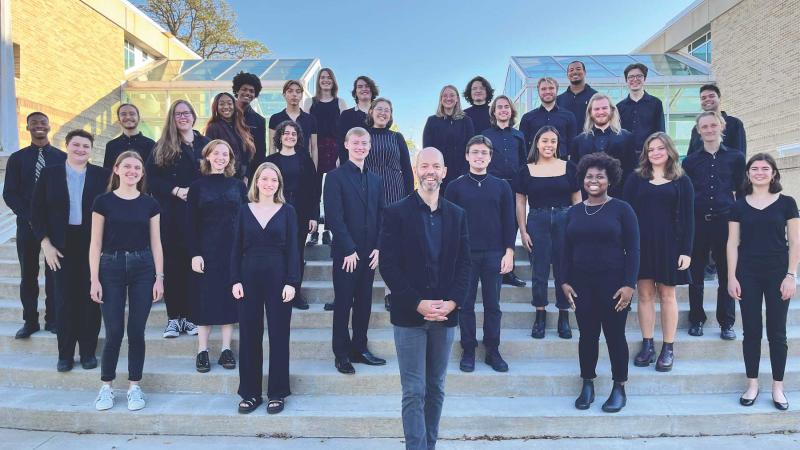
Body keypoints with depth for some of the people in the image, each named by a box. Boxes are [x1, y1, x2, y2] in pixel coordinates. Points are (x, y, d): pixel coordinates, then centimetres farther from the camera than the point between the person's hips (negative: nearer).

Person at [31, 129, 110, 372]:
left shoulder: (102, 175, 1)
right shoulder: (49, 174, 4)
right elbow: (37, 211, 4)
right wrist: (46, 243, -4)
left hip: (93, 246, -1)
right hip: (62, 247, 1)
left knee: (91, 299, 5)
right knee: (64, 300, 5)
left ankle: (88, 352, 18)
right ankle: (65, 354, 18)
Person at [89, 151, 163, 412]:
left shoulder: (149, 203, 5)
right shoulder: (103, 202, 1)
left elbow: (156, 243, 6)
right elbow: (96, 244, 1)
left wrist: (159, 277, 1)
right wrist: (94, 279, -5)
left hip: (143, 268, 1)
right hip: (112, 268, -1)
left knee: (136, 331, 5)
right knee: (114, 332, -1)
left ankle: (134, 387, 18)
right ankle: (106, 387, 18)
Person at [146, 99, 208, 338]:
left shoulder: (205, 144, 10)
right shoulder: (162, 147, 8)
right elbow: (150, 177, 0)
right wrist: (176, 190, -12)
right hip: (170, 214, 0)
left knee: (192, 263, 3)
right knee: (171, 263, 1)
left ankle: (189, 316, 12)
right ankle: (173, 317, 10)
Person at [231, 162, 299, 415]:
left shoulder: (287, 211, 2)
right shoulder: (244, 211, 7)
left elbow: (292, 249, -1)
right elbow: (236, 249, 6)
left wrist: (291, 282, -9)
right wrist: (235, 280, -3)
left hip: (278, 278, -2)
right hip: (249, 278, 2)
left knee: (279, 335, 4)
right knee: (249, 335, 6)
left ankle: (277, 393, 16)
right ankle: (250, 393, 19)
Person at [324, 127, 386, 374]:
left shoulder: (375, 180, 14)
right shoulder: (335, 177, -4)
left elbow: (381, 216, 12)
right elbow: (334, 217, -11)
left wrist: (378, 247, 0)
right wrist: (349, 249, -14)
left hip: (369, 252, 5)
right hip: (346, 252, -5)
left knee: (364, 302, 11)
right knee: (343, 303, 3)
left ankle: (359, 348, 24)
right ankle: (342, 354, 15)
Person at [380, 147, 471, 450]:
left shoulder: (457, 215, 8)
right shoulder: (397, 213, -4)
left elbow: (464, 263, 6)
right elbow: (388, 265, -9)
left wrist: (452, 302, -8)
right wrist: (418, 304, -15)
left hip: (445, 314, 4)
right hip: (409, 315, -3)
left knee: (436, 389, 13)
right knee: (414, 392, -1)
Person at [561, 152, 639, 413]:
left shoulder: (621, 209, -2)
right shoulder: (574, 212, 9)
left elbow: (633, 250, -5)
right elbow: (566, 250, 11)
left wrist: (629, 285, -11)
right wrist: (565, 281, 4)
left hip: (613, 283, -3)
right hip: (582, 283, 3)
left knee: (615, 335, 4)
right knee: (587, 335, 8)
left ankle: (619, 388, 20)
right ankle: (587, 386, 22)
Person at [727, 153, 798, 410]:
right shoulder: (739, 206, 4)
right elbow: (733, 243, 3)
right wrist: (732, 277, -2)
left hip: (778, 274, -1)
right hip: (748, 275, 1)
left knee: (777, 332, 6)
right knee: (751, 331, 6)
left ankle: (778, 387, 18)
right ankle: (752, 385, 17)